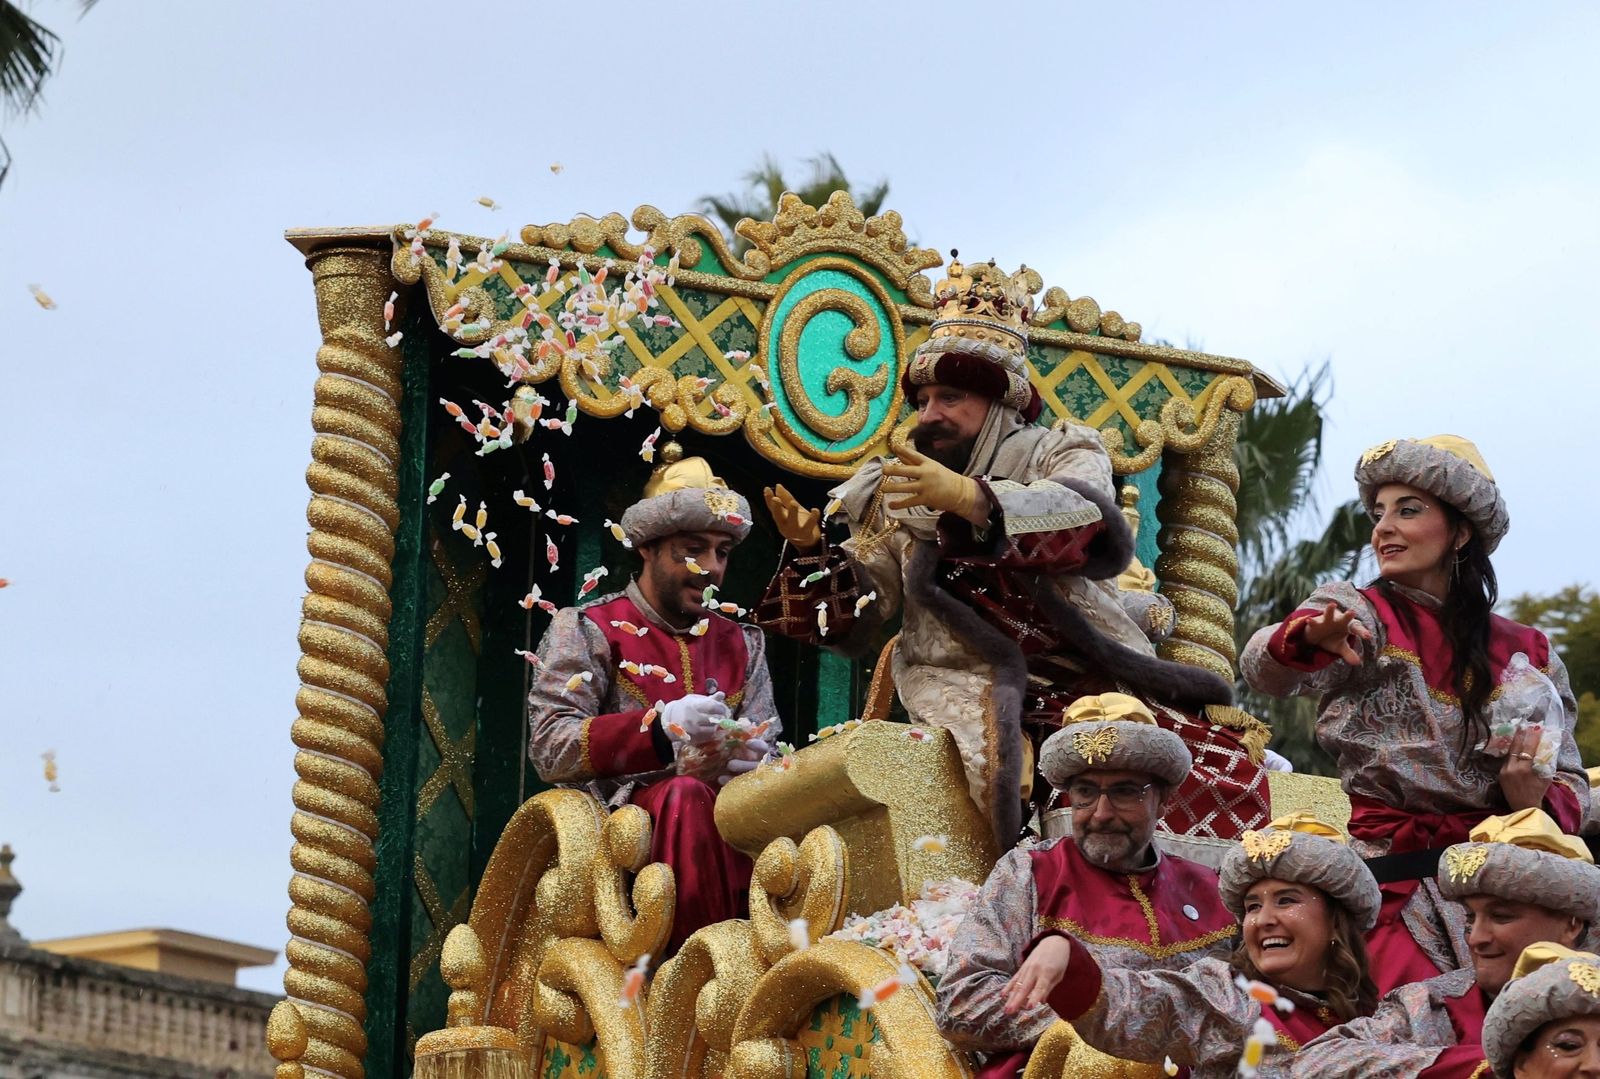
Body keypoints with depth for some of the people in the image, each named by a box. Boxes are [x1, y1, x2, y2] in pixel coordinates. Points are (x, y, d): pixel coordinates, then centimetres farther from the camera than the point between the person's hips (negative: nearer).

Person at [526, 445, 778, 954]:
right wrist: (659, 727, -22)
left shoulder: (742, 644, 22)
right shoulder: (586, 630, 7)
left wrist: (752, 758, -11)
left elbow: (766, 751, 16)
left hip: (726, 817, 4)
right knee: (686, 794, -38)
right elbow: (550, 748, -7)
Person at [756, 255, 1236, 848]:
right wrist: (812, 552, -5)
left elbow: (1084, 518, -11)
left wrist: (970, 498, -26)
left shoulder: (1061, 452, 15)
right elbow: (854, 621, 14)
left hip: (1082, 670, 0)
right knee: (997, 755, -33)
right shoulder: (897, 493, 21)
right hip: (960, 675, 0)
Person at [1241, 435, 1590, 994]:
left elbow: (1570, 785, 16)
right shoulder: (1362, 616, 4)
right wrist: (1309, 636, -41)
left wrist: (1536, 799, -7)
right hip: (1399, 882, -3)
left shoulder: (1527, 652, 14)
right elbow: (1265, 670, -17)